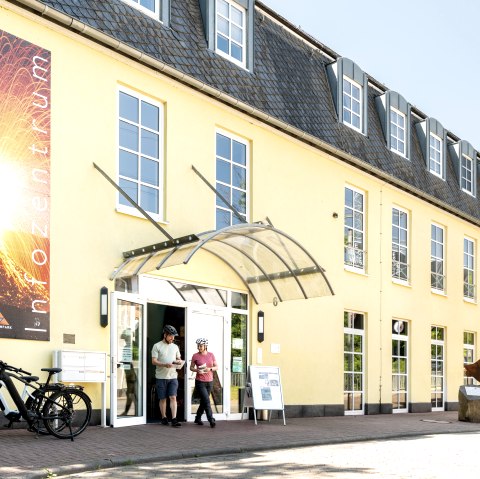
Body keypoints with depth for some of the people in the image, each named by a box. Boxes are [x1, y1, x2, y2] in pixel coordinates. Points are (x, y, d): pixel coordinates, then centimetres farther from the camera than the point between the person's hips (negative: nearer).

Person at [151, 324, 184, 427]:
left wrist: (179, 362, -4)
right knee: (162, 398, 5)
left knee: (173, 397, -7)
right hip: (161, 377, -3)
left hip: (173, 376, 3)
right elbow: (154, 361, -7)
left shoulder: (175, 347, 14)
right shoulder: (157, 346, -1)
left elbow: (179, 359, 21)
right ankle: (164, 418, 17)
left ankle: (174, 419, -10)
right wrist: (165, 365, -22)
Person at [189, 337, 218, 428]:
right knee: (206, 401, -12)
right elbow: (191, 367, 4)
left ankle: (198, 418, 28)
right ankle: (211, 420, -10)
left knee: (203, 401, 13)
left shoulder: (211, 355, 2)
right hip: (200, 382, -4)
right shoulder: (195, 356, -4)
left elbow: (216, 367, 5)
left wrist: (210, 369, -14)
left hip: (209, 382, 4)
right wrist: (197, 370, -16)